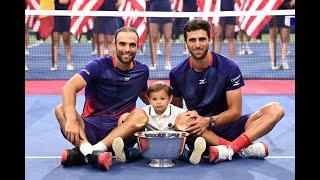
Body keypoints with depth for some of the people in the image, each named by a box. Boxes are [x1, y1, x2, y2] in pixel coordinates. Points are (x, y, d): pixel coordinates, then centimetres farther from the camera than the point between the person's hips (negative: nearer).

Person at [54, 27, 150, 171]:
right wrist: (71, 119, -38)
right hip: (90, 127, -2)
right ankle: (88, 150, -52)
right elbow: (69, 87, -21)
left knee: (141, 115, -28)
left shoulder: (142, 71, 7)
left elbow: (145, 97, 28)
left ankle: (83, 153, -40)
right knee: (61, 110, -26)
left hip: (120, 130, 2)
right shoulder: (100, 66, -6)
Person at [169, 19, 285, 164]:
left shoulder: (229, 68, -8)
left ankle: (231, 148, -42)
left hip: (228, 127, 0)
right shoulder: (177, 73, -1)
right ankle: (244, 148, -37)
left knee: (275, 109, -21)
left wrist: (208, 121, -26)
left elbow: (235, 111, -9)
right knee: (182, 123, -36)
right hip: (200, 132, 0)